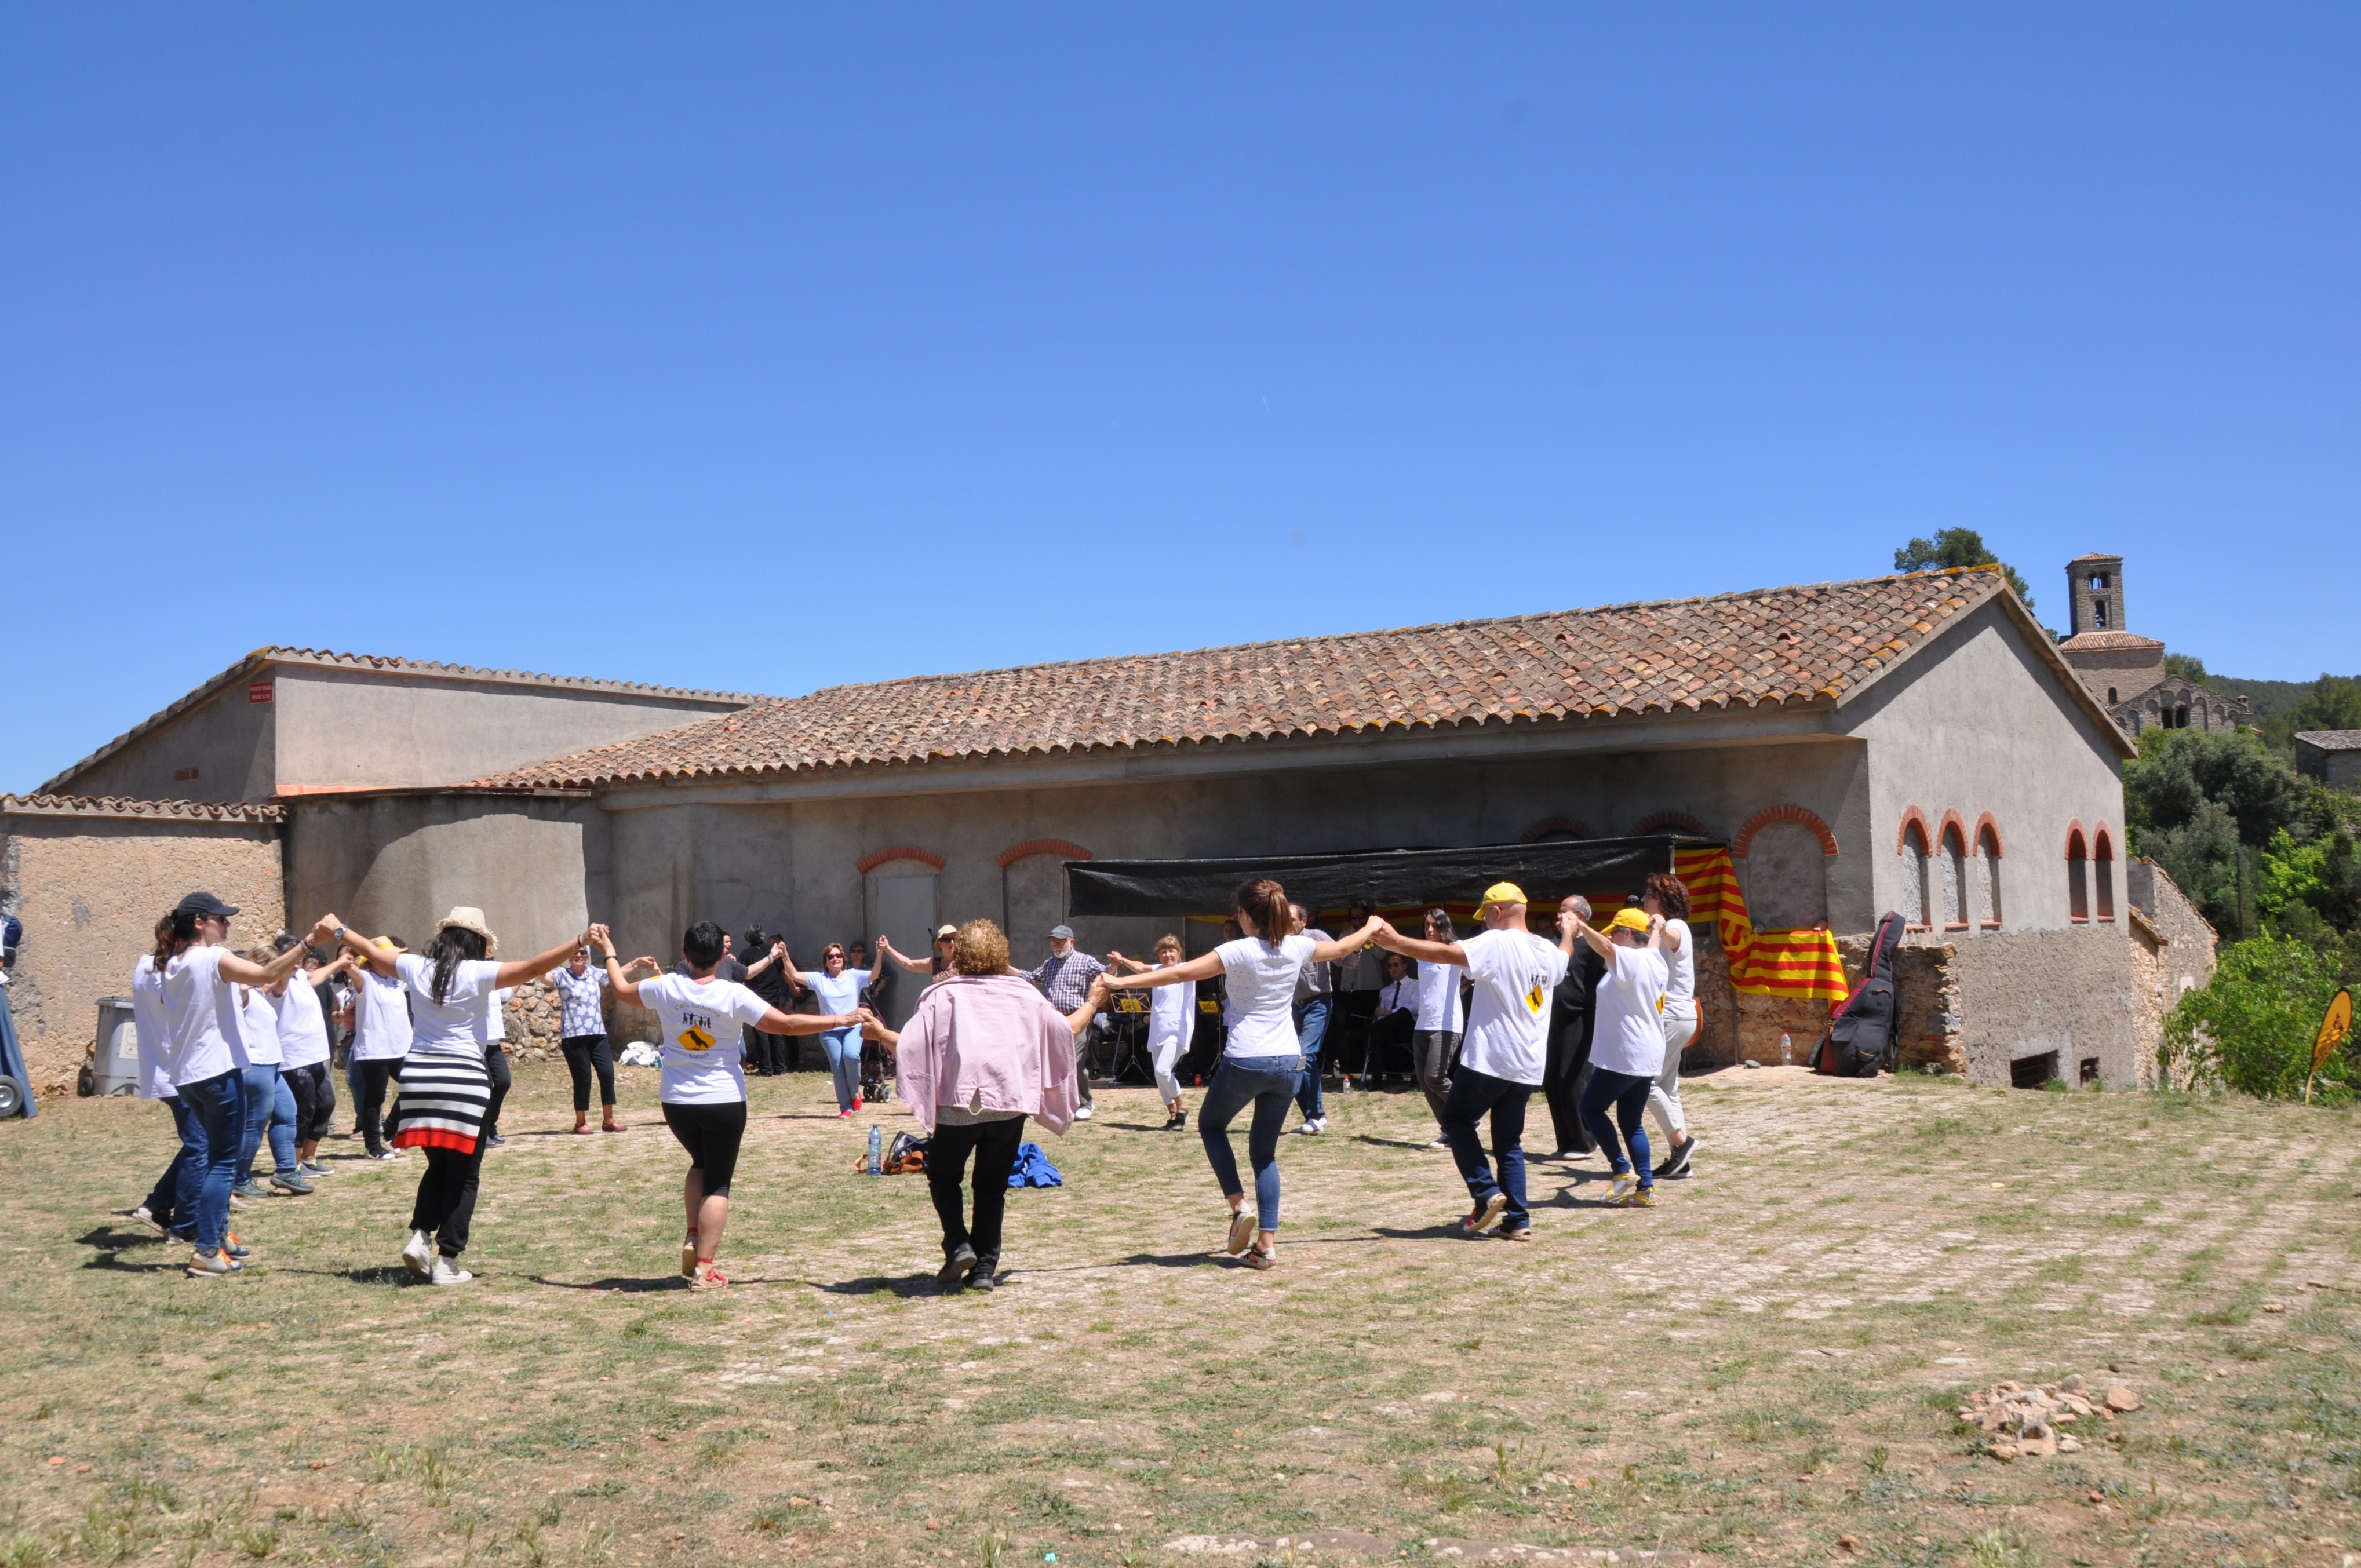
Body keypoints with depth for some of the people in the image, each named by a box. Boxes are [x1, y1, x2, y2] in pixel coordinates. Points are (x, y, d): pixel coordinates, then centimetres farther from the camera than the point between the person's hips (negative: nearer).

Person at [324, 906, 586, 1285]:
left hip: (418, 1074, 5)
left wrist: (338, 930, 40)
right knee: (463, 1175, 5)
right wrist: (580, 941, -16)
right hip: (464, 1078, -5)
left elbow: (372, 952, 22)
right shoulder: (478, 973, -7)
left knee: (439, 1166, 21)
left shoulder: (416, 967, 6)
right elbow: (533, 968, -16)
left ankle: (421, 1236, 4)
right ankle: (447, 1262, 3)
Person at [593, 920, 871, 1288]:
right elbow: (786, 1024, -16)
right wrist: (842, 1019, -10)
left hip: (676, 1102, 3)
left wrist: (608, 952, 31)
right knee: (718, 1182, 5)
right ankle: (704, 1269, 0)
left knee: (701, 1163, 26)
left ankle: (693, 1238, 10)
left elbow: (622, 991, 14)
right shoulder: (733, 995, -14)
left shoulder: (666, 987, -6)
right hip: (724, 1102, -3)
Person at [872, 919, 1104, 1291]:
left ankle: (958, 1245, 0)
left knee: (944, 1176, 18)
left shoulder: (943, 995, -2)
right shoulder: (1023, 994, 7)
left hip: (958, 1102, -2)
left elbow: (909, 1046, -7)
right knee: (993, 1186, 14)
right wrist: (1093, 1002, 32)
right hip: (1010, 1103, 2)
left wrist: (880, 1033, 13)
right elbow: (1067, 1031, 15)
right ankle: (984, 1268, 10)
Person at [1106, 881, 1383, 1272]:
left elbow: (1179, 973, -15)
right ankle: (1267, 1243, 5)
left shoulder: (1240, 952, -11)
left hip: (1245, 1062, -4)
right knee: (1264, 1151, 14)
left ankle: (1239, 1206, 7)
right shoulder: (1297, 948, 4)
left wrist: (1121, 981, -13)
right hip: (1289, 1063, 5)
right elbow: (1341, 948, 23)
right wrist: (1372, 927, 44)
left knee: (1210, 1124, 22)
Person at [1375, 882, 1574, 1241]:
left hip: (1489, 1061, -7)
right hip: (1528, 1067, 7)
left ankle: (1487, 1194, -2)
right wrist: (1569, 933, 57)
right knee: (1509, 1141, 14)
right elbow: (1563, 959, 36)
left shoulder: (1497, 943, -13)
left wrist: (1396, 942, -23)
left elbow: (1447, 954, -25)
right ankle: (1518, 1221, 8)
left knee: (1456, 1120, 11)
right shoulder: (1547, 952, 11)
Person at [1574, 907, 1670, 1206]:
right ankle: (1645, 1188, 7)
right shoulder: (1655, 960, 11)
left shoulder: (1632, 959, -15)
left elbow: (1604, 948, -36)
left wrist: (1582, 928, -34)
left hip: (1625, 1056, -9)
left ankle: (1623, 1170, 3)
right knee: (1631, 1123, 12)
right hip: (1648, 1057, 9)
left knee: (1591, 1107, 5)